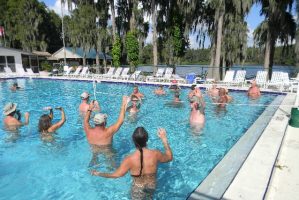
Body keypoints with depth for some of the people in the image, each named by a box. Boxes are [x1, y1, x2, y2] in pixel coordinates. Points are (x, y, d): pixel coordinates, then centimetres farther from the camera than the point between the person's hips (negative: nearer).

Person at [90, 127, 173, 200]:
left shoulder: (130, 159, -32)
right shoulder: (155, 154, -27)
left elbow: (116, 174, -18)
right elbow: (169, 157, -6)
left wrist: (98, 173, -5)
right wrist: (164, 139, -4)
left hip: (138, 189, -2)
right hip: (152, 186, 2)